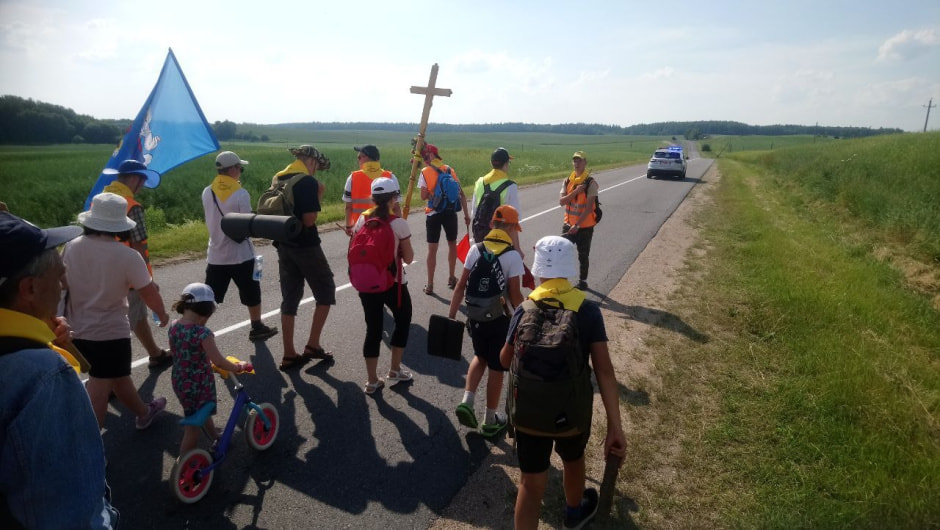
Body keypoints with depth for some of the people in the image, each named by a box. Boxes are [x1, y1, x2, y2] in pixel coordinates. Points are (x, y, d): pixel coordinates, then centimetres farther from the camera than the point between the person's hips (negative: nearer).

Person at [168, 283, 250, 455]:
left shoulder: (173, 326, -5)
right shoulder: (202, 333, -27)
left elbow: (176, 353, 9)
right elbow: (218, 361, -25)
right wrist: (239, 367, -9)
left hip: (179, 382, 8)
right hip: (198, 386, -8)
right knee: (193, 428, 9)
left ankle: (217, 438, 52)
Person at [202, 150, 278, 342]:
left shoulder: (207, 192, 0)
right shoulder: (241, 194, -15)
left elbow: (210, 220, 9)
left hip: (216, 255, 4)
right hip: (241, 254, -4)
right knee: (252, 294, 13)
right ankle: (257, 328, 25)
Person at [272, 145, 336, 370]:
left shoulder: (278, 179, 11)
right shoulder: (309, 182, -14)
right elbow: (309, 220, -20)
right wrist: (319, 196, -9)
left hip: (283, 246, 7)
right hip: (305, 246, -7)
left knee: (289, 298, 10)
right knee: (325, 291, 8)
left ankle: (289, 354, 13)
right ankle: (312, 345, 7)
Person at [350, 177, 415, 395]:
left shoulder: (362, 219, 0)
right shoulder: (398, 223, -12)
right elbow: (408, 258, -5)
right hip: (393, 283, -4)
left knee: (373, 328, 12)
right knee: (403, 321, 20)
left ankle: (372, 381, 16)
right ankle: (394, 371, 24)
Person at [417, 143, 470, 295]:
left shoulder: (425, 172, -6)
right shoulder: (450, 170, 6)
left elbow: (423, 196, -10)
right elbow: (462, 194, 3)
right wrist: (466, 214, 7)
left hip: (433, 213, -3)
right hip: (451, 212, 3)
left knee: (432, 249, 2)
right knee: (452, 244, 19)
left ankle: (430, 284, 5)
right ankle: (451, 278, 29)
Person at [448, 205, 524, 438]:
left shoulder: (475, 249, -3)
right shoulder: (513, 256, -14)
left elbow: (461, 286, -3)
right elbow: (515, 294, -15)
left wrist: (451, 316, 3)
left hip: (475, 317, 4)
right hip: (500, 320, -4)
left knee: (480, 357, 27)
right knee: (496, 368, 12)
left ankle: (467, 402, 13)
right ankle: (490, 421, 24)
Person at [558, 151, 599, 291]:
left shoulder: (590, 183, -12)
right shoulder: (568, 181, 4)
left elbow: (589, 207, -18)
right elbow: (561, 201, -6)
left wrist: (577, 225, -22)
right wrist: (575, 191, -19)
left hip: (585, 226, -4)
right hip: (568, 224, 4)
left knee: (583, 255, 8)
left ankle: (582, 281, 24)